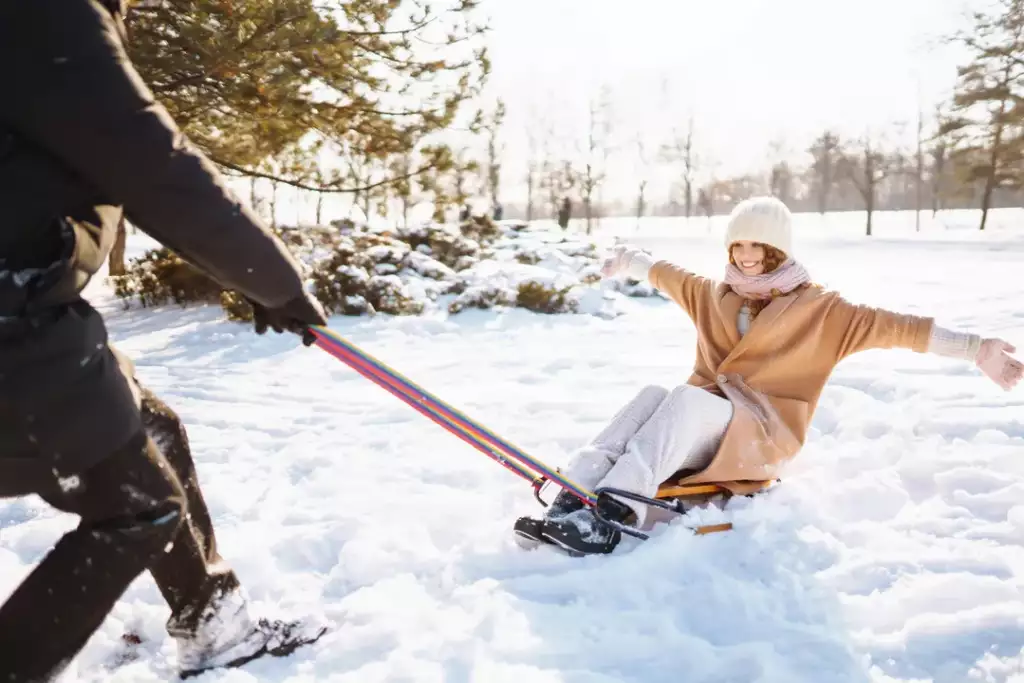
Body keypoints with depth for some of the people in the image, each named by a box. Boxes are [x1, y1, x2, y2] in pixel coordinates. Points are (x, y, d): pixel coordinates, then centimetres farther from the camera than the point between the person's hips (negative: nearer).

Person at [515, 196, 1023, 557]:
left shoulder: (817, 309, 2)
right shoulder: (715, 297, 16)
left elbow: (891, 327, -7)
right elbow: (666, 274, 33)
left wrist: (975, 349, -16)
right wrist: (628, 261, 50)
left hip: (762, 435, -4)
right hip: (700, 429, 4)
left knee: (687, 398, -33)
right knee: (652, 397, -28)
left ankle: (613, 511, -49)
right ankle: (571, 502, -42)